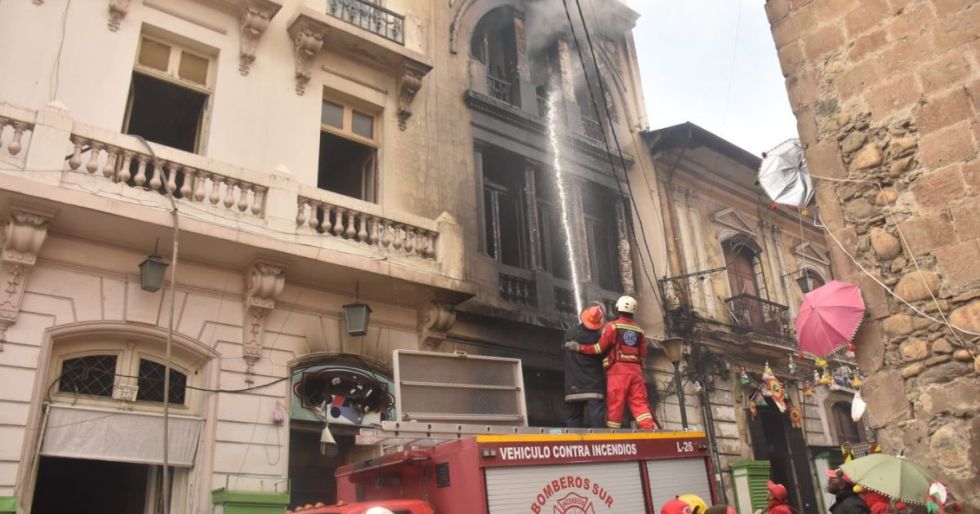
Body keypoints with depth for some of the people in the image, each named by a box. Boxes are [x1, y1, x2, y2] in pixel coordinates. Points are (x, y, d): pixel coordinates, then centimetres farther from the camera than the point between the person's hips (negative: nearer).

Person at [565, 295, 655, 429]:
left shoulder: (612, 326, 1)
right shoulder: (639, 330, 17)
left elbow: (600, 347, -4)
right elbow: (643, 354, 14)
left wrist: (579, 347, 2)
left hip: (618, 369, -4)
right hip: (636, 370, 4)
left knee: (615, 404, -4)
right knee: (640, 403, 0)